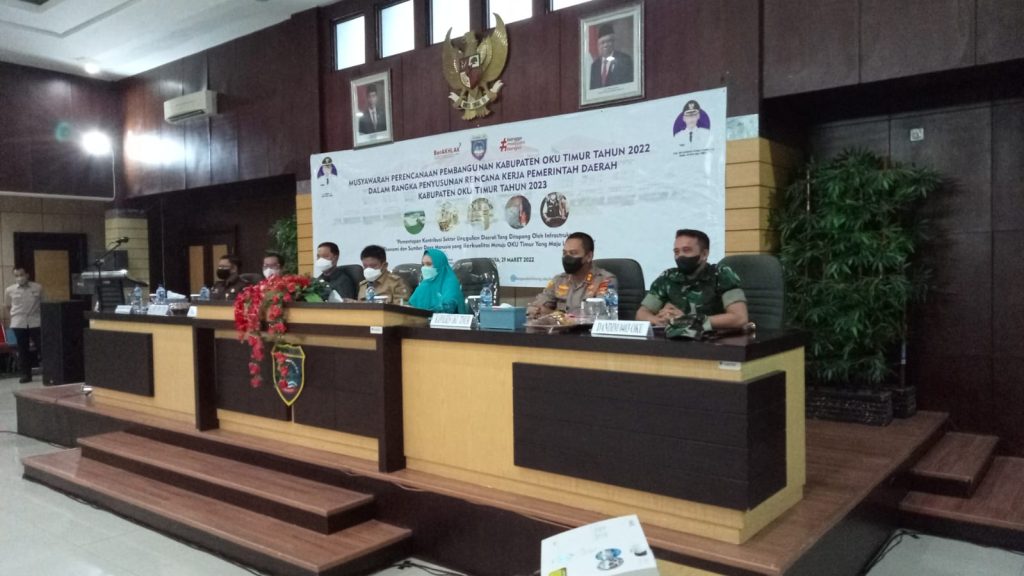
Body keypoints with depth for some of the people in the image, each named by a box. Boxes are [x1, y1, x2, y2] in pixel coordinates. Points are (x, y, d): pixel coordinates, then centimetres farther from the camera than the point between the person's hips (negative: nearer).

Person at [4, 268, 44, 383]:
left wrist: (44, 317, 5)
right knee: (23, 349, 5)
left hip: (36, 322, -1)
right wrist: (13, 318, 8)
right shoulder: (9, 290, 3)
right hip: (18, 323, 1)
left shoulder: (38, 287, 0)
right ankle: (26, 374, 13)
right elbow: (8, 307, 14)